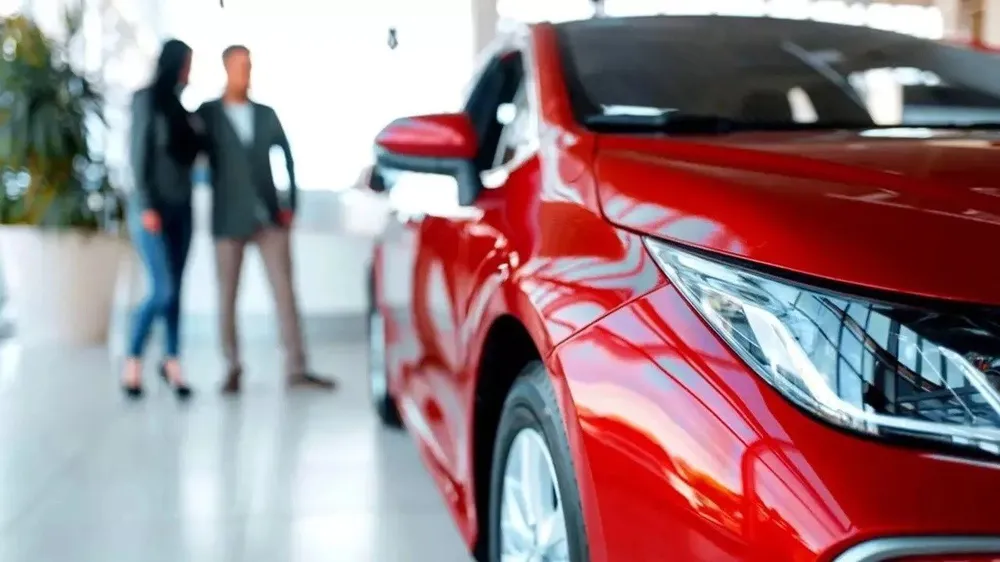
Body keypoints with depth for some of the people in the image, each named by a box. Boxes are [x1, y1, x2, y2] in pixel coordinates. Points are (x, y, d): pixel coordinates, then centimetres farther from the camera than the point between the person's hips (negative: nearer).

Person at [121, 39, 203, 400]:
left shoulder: (179, 106, 15)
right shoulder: (147, 99, -4)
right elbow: (139, 154, -10)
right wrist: (146, 206, -15)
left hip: (181, 208, 6)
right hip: (152, 207, -6)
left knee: (175, 290, 5)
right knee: (163, 290, -11)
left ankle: (172, 361, 13)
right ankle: (132, 362, 3)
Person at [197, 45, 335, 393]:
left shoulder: (266, 114, 13)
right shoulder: (207, 114, 4)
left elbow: (286, 158, 13)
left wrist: (290, 203, 6)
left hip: (270, 216, 2)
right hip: (229, 219, -2)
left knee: (285, 291, -3)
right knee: (227, 295, 4)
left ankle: (296, 368, -2)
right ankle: (233, 368, 16)